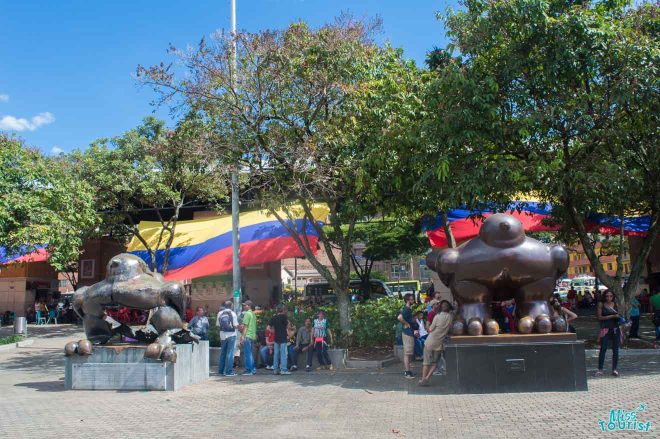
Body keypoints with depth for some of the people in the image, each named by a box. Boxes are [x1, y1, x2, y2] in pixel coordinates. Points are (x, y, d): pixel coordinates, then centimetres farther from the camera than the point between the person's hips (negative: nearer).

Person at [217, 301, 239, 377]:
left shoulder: (220, 313, 1)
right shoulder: (233, 314, -9)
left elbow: (217, 324, 3)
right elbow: (235, 325, -11)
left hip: (223, 335, 4)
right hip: (231, 335, -4)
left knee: (222, 353, 16)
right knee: (230, 353, -1)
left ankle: (221, 370, 22)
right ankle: (229, 372, -3)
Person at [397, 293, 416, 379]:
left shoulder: (407, 309, 12)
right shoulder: (406, 309, -18)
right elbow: (399, 317, -35)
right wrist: (406, 324, -21)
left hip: (408, 333, 10)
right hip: (408, 333, -10)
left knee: (406, 353, 14)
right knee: (407, 353, -6)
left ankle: (406, 370, 21)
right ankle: (407, 372, -4)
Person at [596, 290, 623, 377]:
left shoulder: (615, 304, 9)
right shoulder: (601, 304, 0)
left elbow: (618, 315, 19)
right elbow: (600, 317, -6)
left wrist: (619, 317, -4)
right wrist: (612, 316, -13)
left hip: (615, 328, 3)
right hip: (605, 328, -3)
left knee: (615, 349, 4)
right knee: (603, 349, -5)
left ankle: (614, 369, 12)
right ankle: (600, 369, -1)